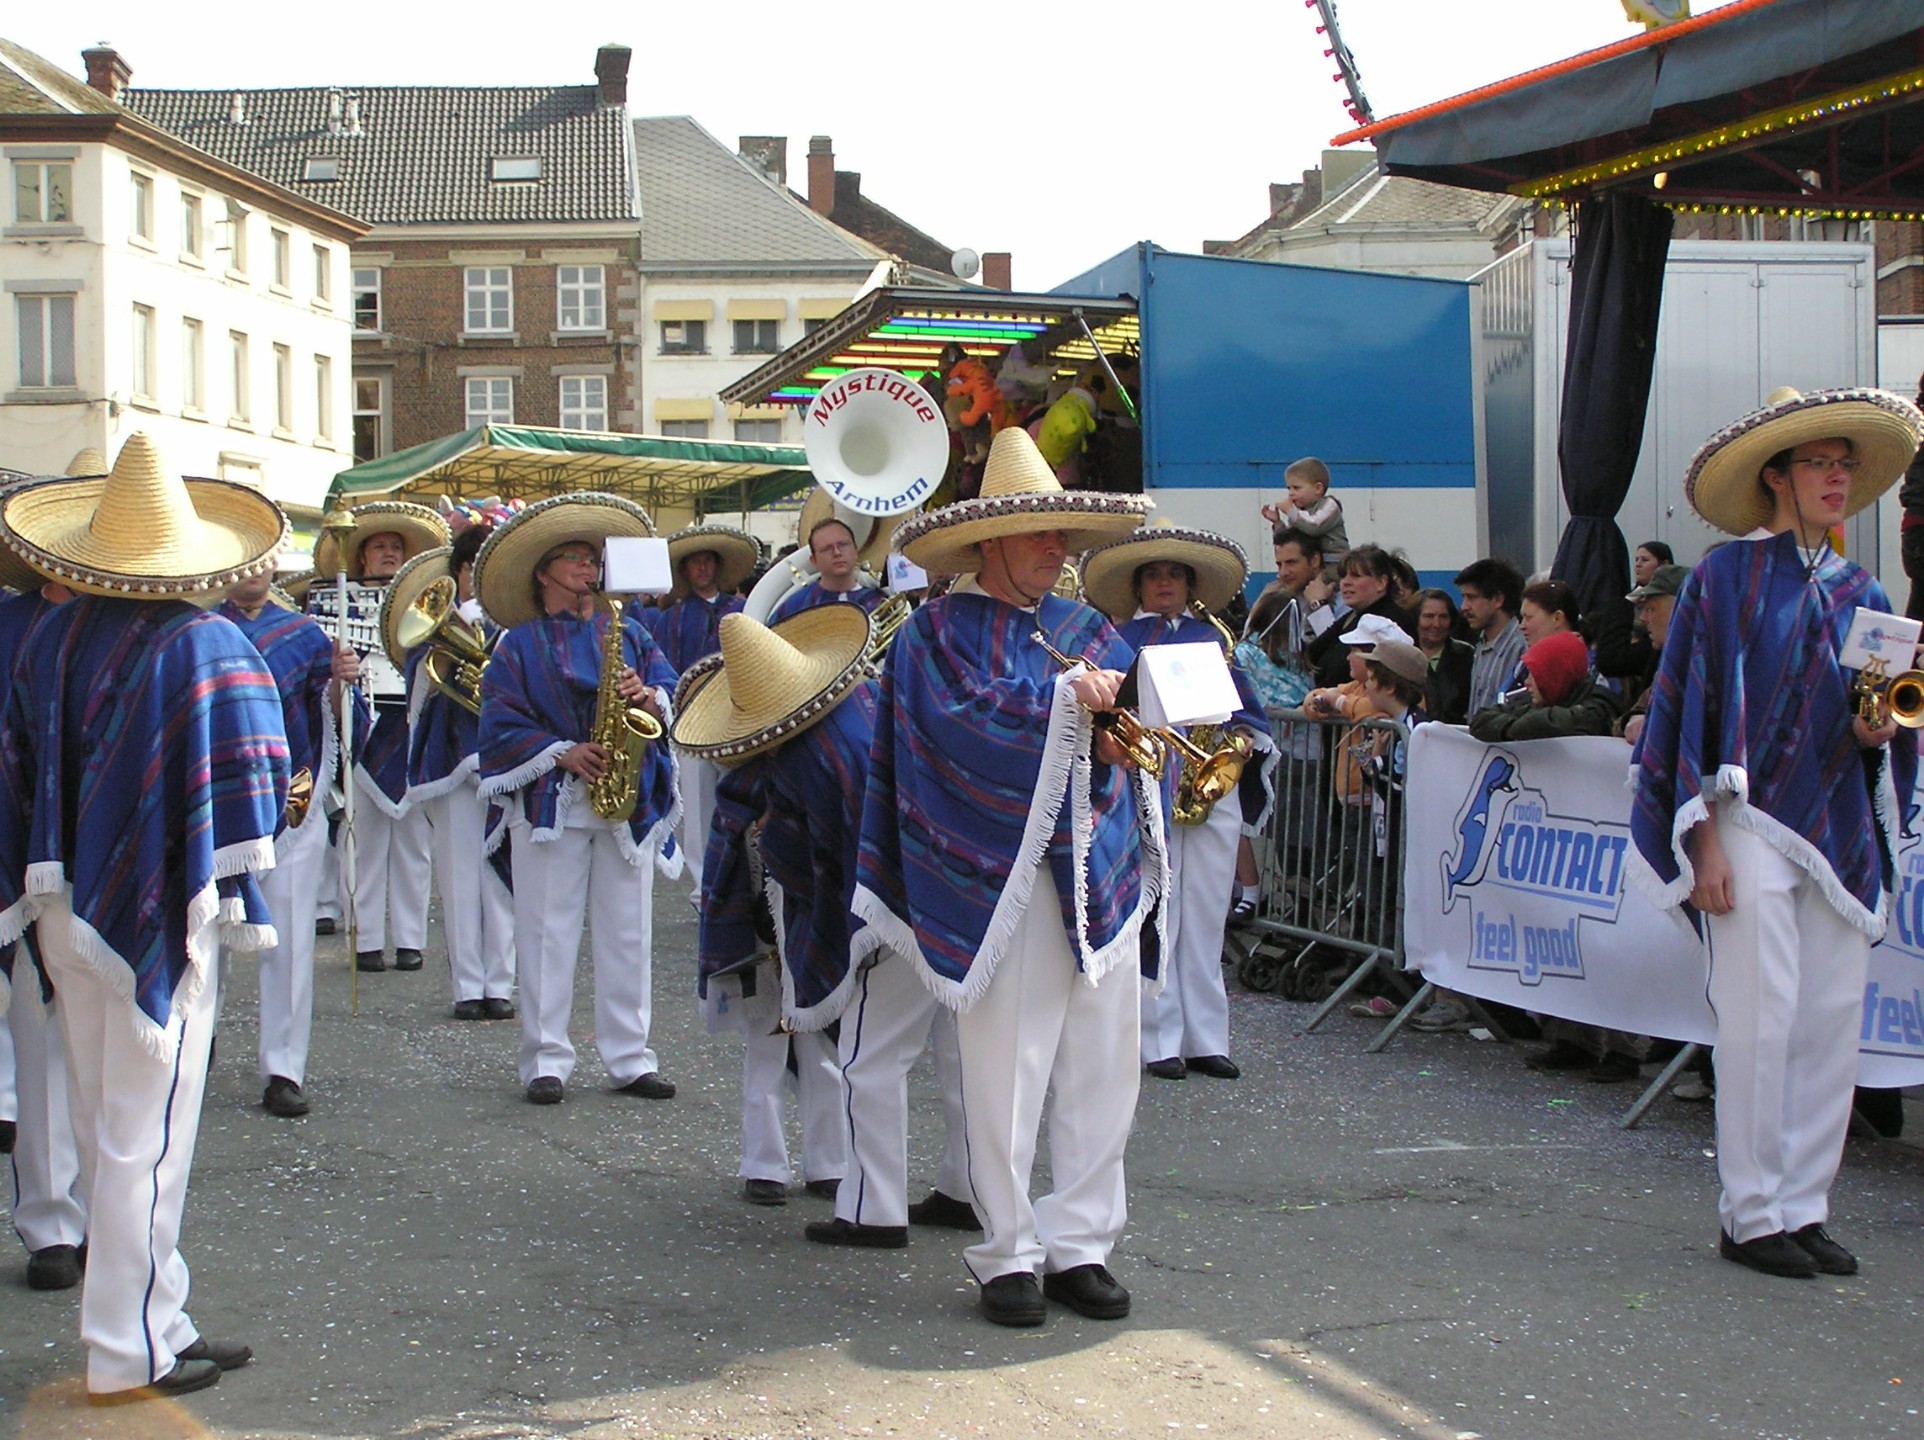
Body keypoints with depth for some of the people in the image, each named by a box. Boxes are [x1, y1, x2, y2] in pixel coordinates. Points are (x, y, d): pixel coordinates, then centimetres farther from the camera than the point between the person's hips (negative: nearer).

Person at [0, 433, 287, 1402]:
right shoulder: (203, 647, -15)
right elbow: (248, 780, -17)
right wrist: (236, 901, -1)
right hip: (156, 916, -6)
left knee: (102, 1131, 15)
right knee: (147, 1135, 2)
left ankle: (153, 1320, 25)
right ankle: (130, 1352, 9)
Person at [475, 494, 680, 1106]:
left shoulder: (628, 633, 15)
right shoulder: (519, 645, 6)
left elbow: (671, 691, 7)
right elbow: (501, 724, -4)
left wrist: (649, 699, -15)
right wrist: (561, 753, -16)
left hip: (629, 802, 3)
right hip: (550, 803, -2)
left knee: (628, 933, 4)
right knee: (547, 933, -1)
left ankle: (630, 1057, 11)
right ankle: (546, 1061, 5)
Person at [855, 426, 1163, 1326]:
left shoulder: (1086, 629, 18)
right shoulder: (938, 632, 2)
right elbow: (963, 719, -16)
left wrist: (1116, 743, -10)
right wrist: (1065, 698, -13)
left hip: (1099, 876, 5)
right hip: (1002, 881, -5)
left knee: (1105, 1067, 5)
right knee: (1004, 1073, -2)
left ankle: (1080, 1242, 15)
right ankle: (1007, 1253, 8)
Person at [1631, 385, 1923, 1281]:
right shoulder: (1725, 578, -1)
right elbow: (1693, 713, -4)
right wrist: (1706, 843, -11)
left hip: (1840, 832, 5)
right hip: (1754, 821, -5)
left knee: (1833, 1021, 3)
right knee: (1761, 1018, -7)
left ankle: (1804, 1208, 12)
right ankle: (1752, 1215, 2)